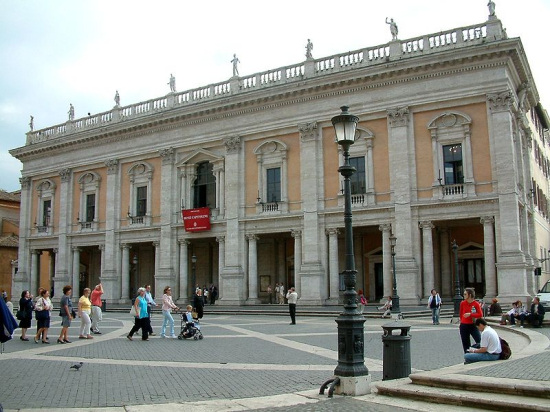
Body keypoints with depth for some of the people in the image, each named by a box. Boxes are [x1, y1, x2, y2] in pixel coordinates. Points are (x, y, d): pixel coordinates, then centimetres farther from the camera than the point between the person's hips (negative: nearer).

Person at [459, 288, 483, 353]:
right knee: (465, 344, 8)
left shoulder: (476, 304, -7)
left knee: (480, 342, -11)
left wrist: (470, 314, -20)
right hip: (464, 326, 2)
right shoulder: (462, 303, 0)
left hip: (473, 325, -2)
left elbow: (480, 314, -12)